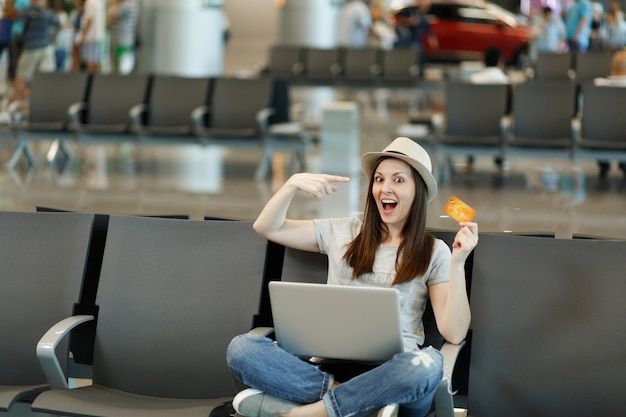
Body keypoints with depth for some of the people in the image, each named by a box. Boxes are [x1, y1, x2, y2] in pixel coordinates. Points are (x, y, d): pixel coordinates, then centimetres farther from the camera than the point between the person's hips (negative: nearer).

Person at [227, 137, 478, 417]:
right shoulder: (342, 233, 17)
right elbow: (266, 228, 18)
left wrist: (458, 262, -10)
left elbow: (454, 333, -1)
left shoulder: (434, 253, 9)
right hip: (330, 367, 2)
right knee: (241, 348, -23)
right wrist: (293, 184, 2)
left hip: (391, 375, -1)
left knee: (427, 365, -40)